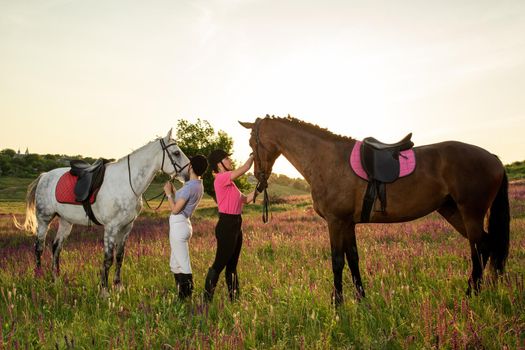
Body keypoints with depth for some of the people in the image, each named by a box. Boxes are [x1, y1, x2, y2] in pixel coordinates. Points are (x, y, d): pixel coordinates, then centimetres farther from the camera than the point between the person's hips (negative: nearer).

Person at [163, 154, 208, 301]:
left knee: (182, 265, -4)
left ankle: (185, 295, 2)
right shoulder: (199, 186, 10)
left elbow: (175, 209, -18)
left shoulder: (189, 186, -19)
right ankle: (183, 293, 26)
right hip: (183, 224, 10)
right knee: (175, 264, 20)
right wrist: (174, 191, 16)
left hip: (178, 225, -10)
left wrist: (168, 194, -6)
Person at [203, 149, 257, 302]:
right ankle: (207, 299, 6)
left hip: (236, 225, 9)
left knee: (232, 265, 14)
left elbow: (246, 199, 19)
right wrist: (253, 154, -2)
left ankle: (234, 298, 21)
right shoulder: (221, 179, -12)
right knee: (219, 264, -3)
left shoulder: (229, 182, 17)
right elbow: (245, 168, -16)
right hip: (226, 225, -9)